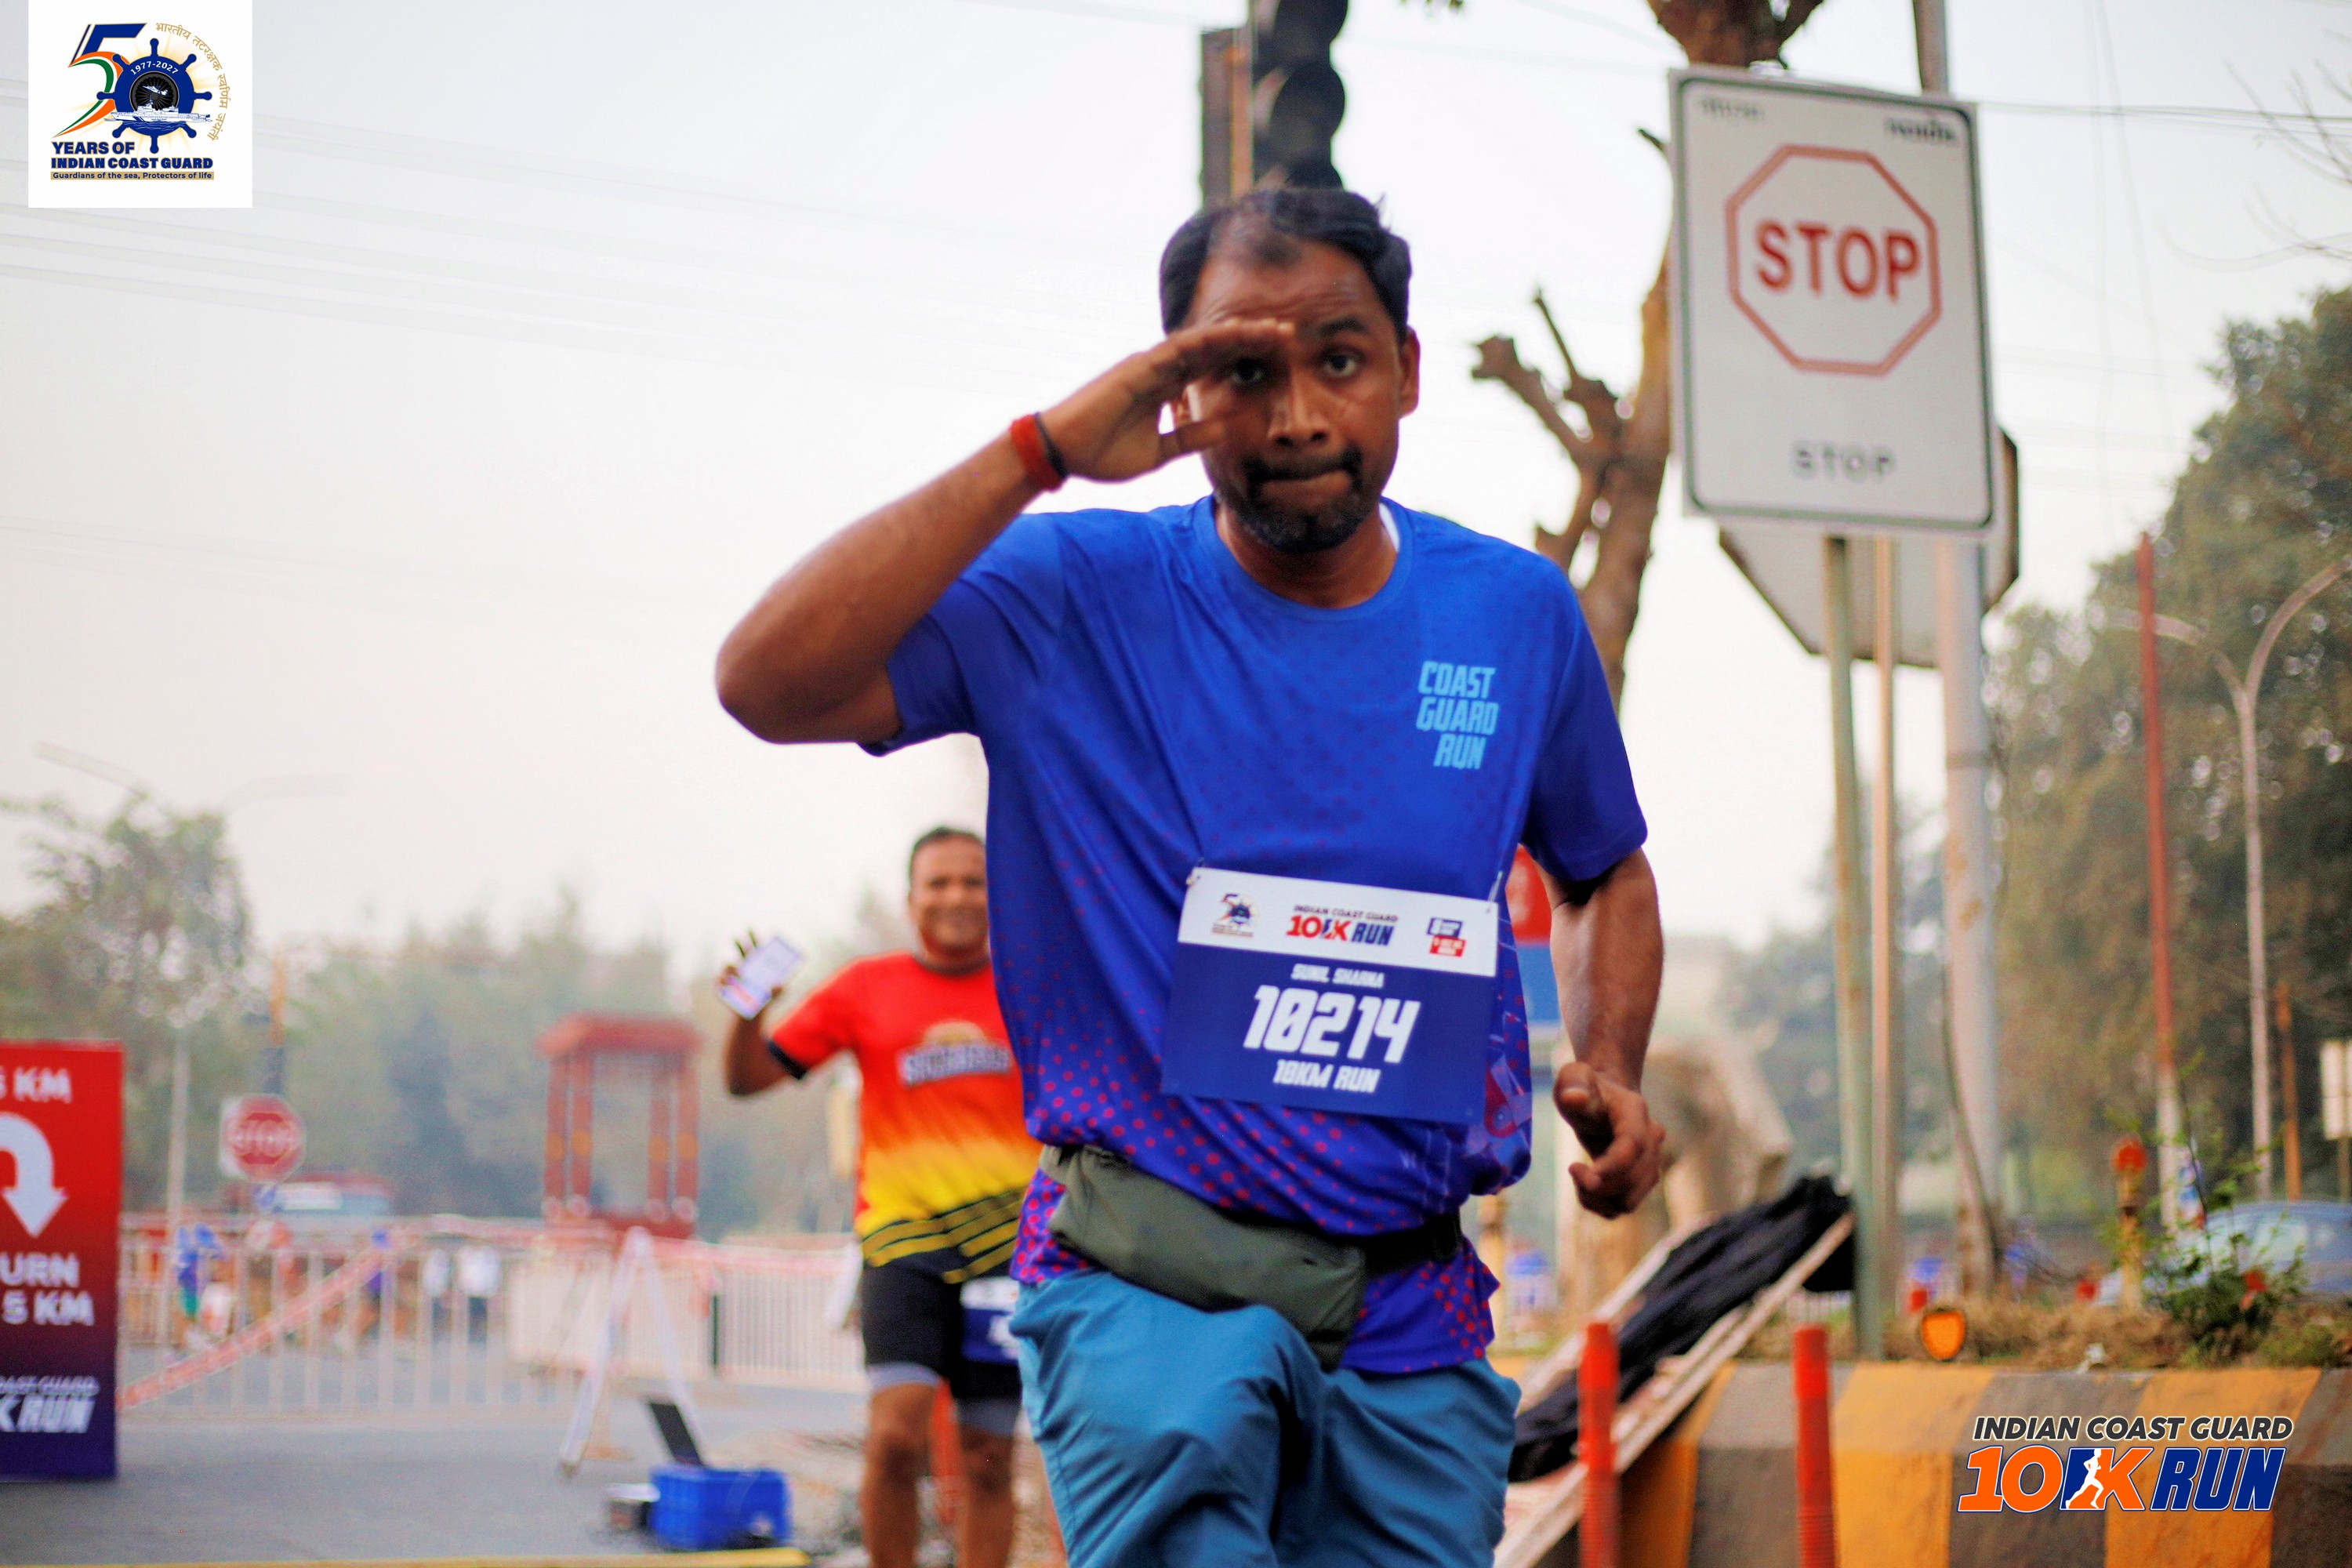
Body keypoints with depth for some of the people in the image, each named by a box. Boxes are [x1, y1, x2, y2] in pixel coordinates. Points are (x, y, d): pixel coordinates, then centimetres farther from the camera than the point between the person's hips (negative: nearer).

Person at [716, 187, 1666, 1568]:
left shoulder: (1517, 613, 8)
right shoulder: (1077, 599, -4)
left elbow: (1608, 873, 25)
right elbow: (770, 681, -19)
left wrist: (1612, 1069, 5)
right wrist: (1039, 453, -18)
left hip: (1414, 1322, 4)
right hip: (1147, 1291, -4)